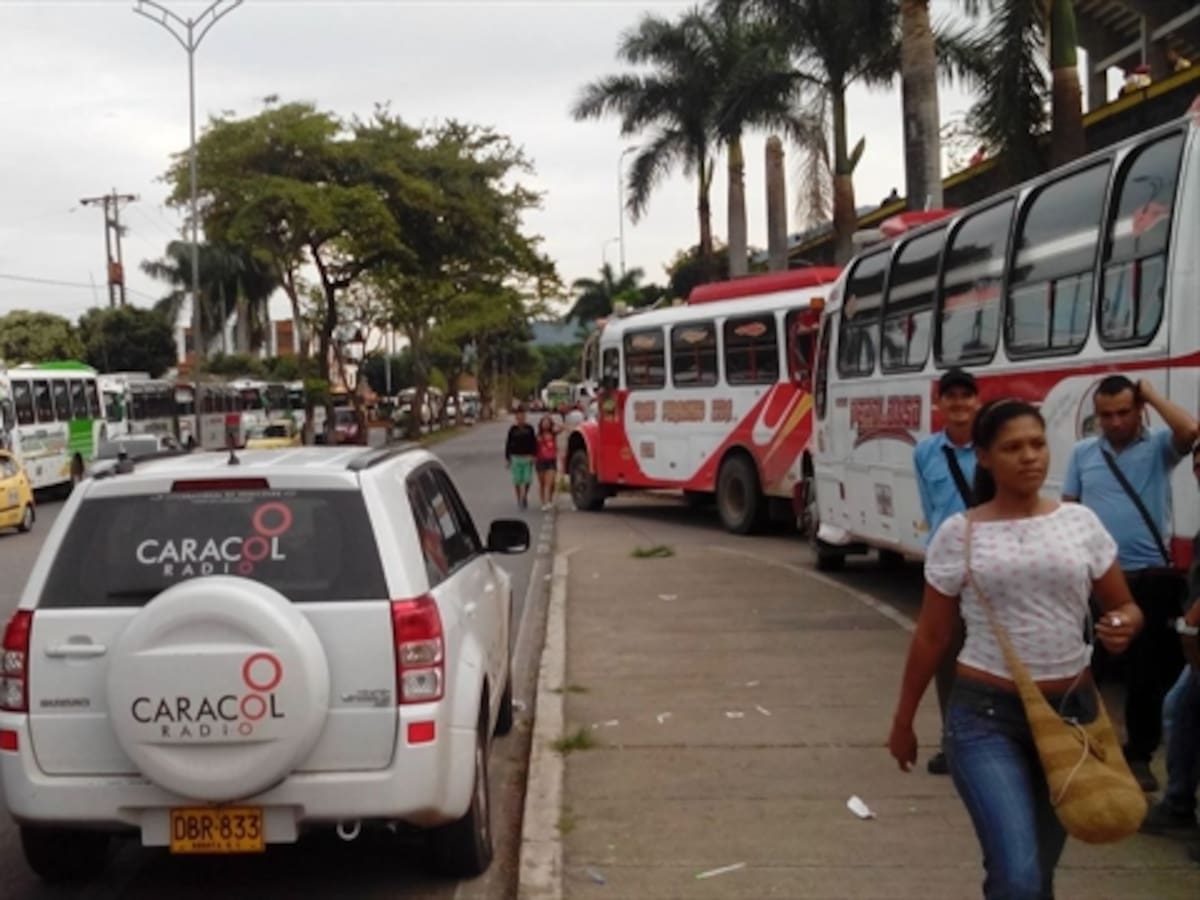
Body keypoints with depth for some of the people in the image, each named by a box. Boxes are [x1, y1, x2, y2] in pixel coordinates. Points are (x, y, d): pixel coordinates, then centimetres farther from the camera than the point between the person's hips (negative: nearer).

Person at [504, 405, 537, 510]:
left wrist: (533, 455, -5)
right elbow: (508, 444, 4)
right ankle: (519, 499, 13)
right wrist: (507, 458, 3)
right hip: (516, 457, 0)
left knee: (527, 479, -4)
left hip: (527, 457, 0)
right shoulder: (513, 429, 1)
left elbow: (534, 442, 5)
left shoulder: (529, 428, 3)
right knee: (517, 480, 1)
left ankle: (524, 497, 16)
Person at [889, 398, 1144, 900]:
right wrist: (903, 721, 8)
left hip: (1071, 709, 3)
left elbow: (1124, 607, 10)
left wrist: (1124, 627, -14)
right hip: (987, 715, -3)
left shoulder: (1080, 522, 2)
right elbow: (931, 637, 3)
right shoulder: (959, 534, -4)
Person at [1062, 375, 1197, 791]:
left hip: (1150, 578, -1)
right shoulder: (1082, 453, 6)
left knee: (1147, 672, 7)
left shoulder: (1159, 446, 0)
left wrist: (1152, 394, -11)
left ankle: (1139, 756, 20)